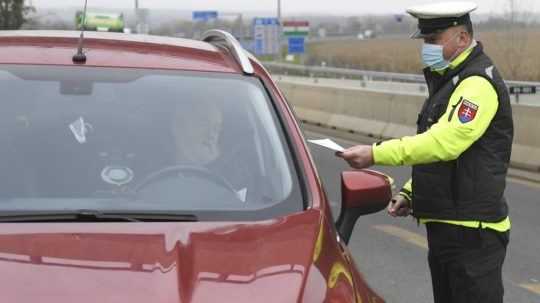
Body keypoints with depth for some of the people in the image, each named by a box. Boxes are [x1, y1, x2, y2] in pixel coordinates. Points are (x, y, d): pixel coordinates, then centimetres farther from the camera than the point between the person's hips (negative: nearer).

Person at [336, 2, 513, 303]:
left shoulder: (479, 83, -16)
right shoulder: (448, 79, 16)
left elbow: (444, 142, -28)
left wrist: (376, 154, -30)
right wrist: (410, 193, 11)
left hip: (473, 231, -10)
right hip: (444, 224, 10)